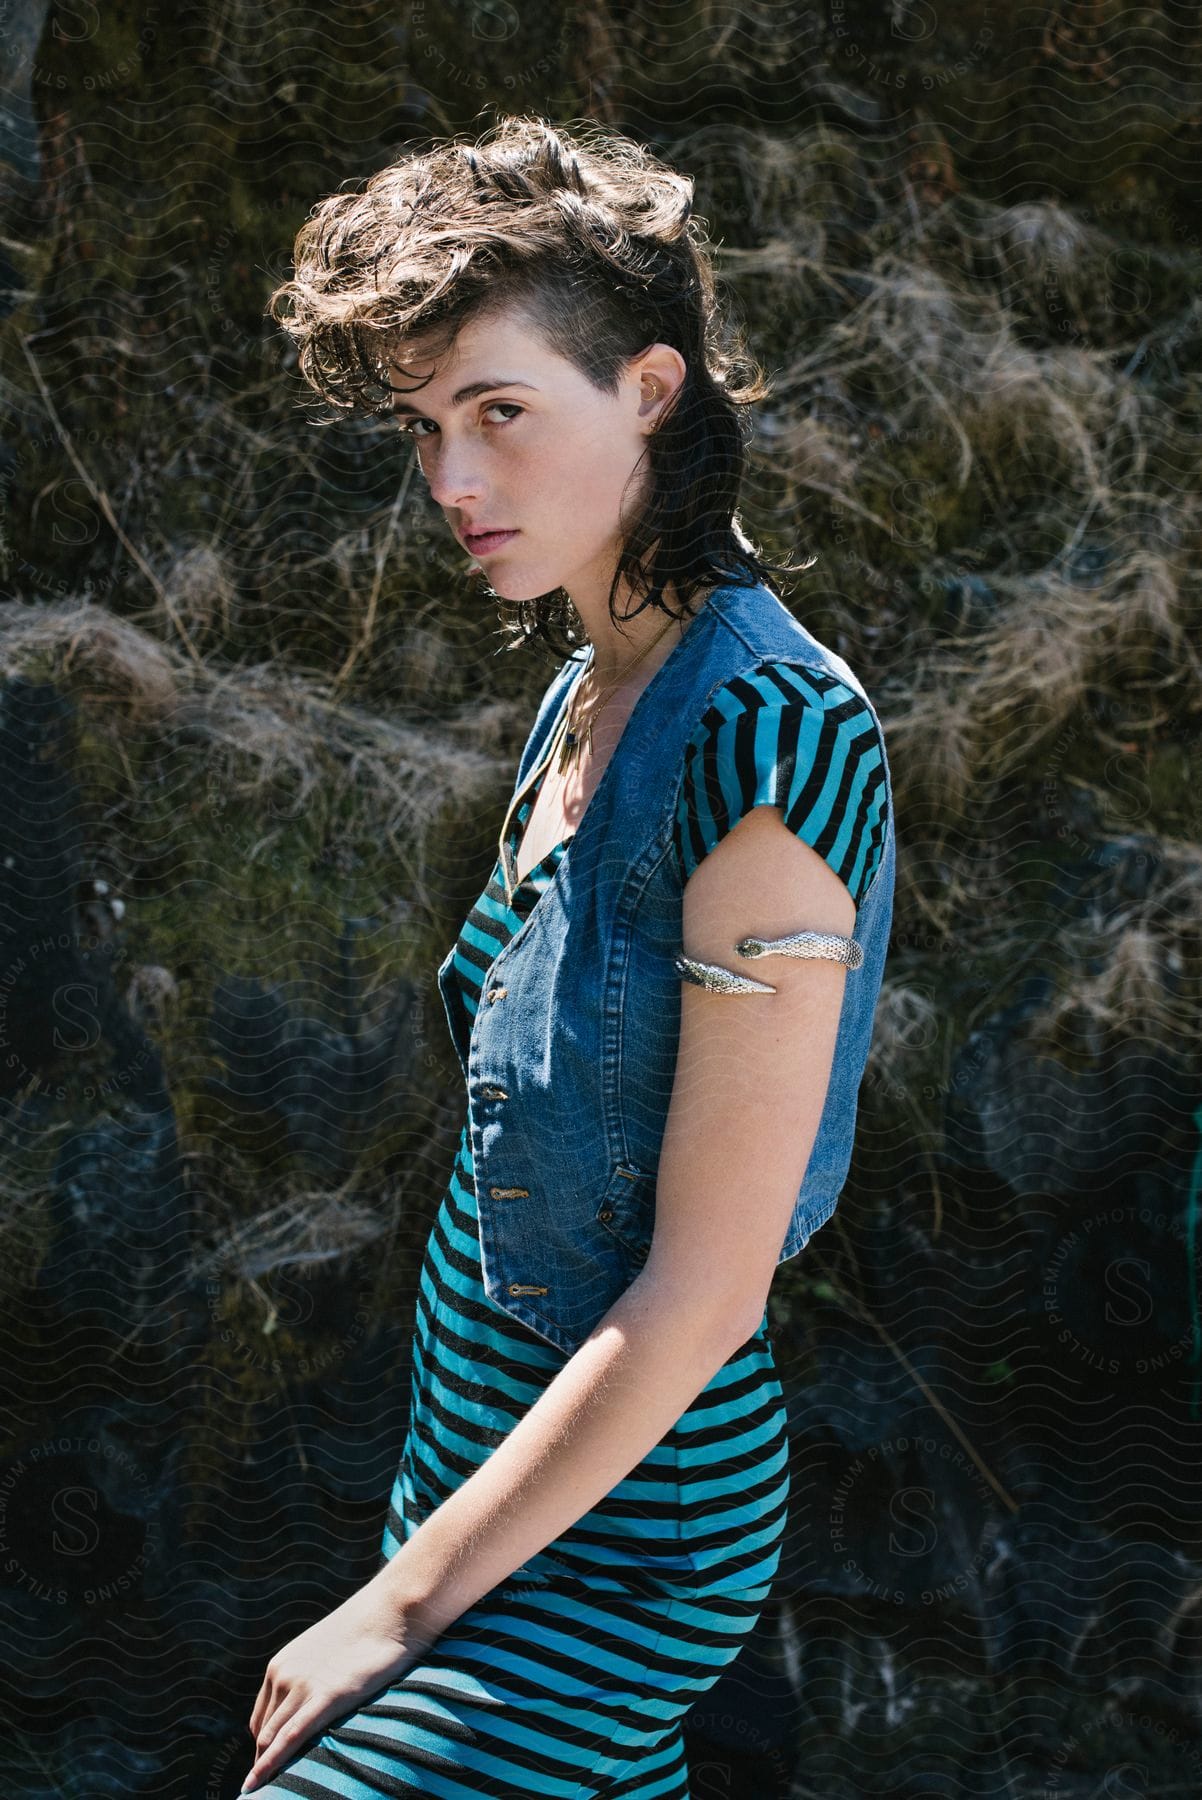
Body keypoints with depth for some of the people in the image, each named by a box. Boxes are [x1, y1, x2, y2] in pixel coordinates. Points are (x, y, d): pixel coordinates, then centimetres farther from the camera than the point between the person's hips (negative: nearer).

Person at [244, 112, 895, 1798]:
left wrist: (403, 1603, -16)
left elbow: (702, 1294, -22)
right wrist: (433, 1540, 15)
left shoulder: (769, 738, -22)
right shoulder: (588, 695, 5)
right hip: (490, 1460, 8)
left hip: (615, 1525, -8)